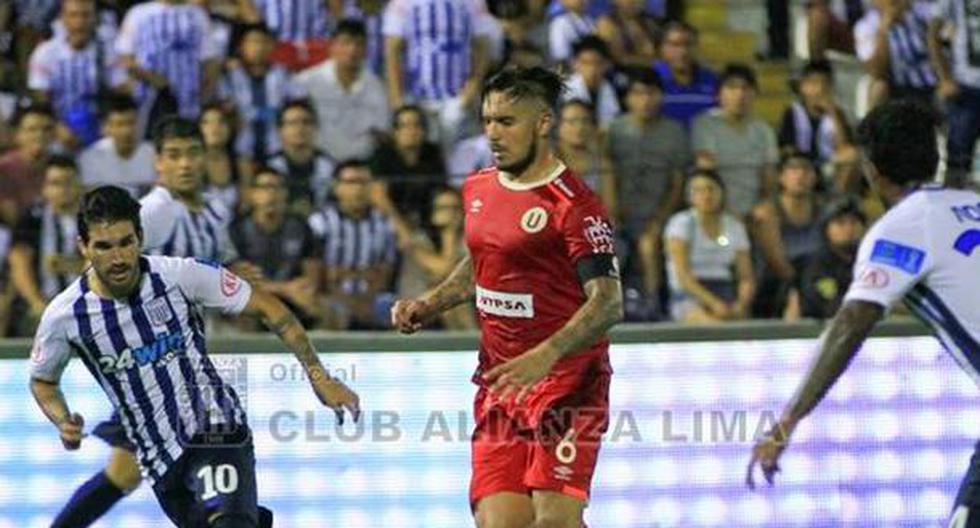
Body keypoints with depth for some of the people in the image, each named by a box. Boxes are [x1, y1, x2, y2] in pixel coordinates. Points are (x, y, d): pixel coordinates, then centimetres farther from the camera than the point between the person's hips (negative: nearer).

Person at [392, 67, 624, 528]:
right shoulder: (479, 189, 11)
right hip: (500, 384, 7)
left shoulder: (572, 204, -14)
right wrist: (429, 304, 15)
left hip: (567, 382, -7)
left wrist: (543, 358, -33)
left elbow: (609, 303, -21)